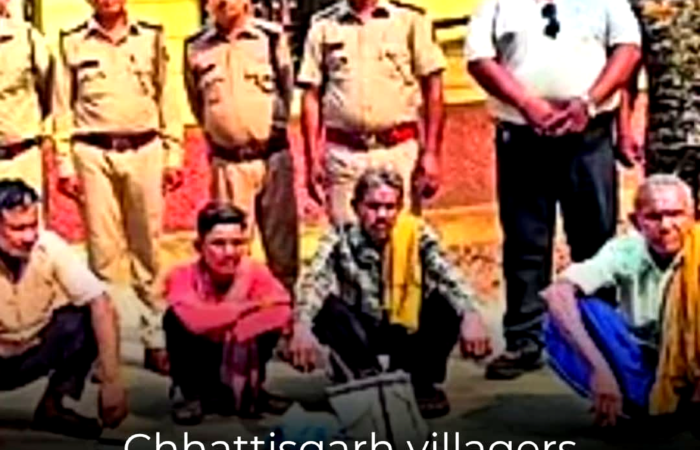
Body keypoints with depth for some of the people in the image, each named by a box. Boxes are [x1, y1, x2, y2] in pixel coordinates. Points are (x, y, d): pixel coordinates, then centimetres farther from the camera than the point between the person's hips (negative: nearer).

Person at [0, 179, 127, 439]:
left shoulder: (50, 247, -21)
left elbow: (101, 304, -27)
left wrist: (111, 380, -35)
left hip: (37, 353, 3)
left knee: (85, 319, -24)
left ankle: (53, 406, -3)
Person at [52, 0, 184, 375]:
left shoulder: (151, 39, 9)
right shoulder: (72, 44, 6)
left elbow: (166, 98, 10)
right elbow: (62, 108, 5)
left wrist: (173, 155, 5)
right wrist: (65, 165, 0)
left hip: (145, 151, 1)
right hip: (93, 154, -1)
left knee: (148, 249, 5)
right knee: (102, 250, -1)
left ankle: (155, 340, 13)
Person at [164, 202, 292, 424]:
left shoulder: (256, 271, -17)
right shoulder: (182, 276, -22)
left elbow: (282, 312, -35)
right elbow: (196, 319, -42)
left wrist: (233, 335, -41)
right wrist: (251, 306, -33)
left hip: (237, 359, 2)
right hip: (198, 361, -2)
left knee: (269, 320, -24)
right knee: (176, 317, -29)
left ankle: (247, 390, 0)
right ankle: (189, 394, -10)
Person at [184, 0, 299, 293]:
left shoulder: (272, 37, -1)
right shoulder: (196, 48, 3)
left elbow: (287, 90, 9)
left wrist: (272, 130, 11)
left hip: (272, 157, -1)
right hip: (226, 162, 1)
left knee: (281, 240, 7)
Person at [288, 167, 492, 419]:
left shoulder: (417, 235, -13)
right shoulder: (340, 240, -14)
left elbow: (448, 276, -27)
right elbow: (312, 282, -30)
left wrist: (470, 317, -47)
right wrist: (302, 326, -50)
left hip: (407, 331, 1)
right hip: (360, 332, -1)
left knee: (446, 302, -26)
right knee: (324, 307, -29)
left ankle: (420, 382, -8)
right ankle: (366, 377, -16)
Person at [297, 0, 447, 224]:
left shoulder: (410, 19, 5)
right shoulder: (323, 26, 9)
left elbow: (432, 88, 3)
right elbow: (312, 95, 8)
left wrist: (431, 153, -4)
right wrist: (312, 159, 2)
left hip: (400, 153, -1)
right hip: (343, 154, 1)